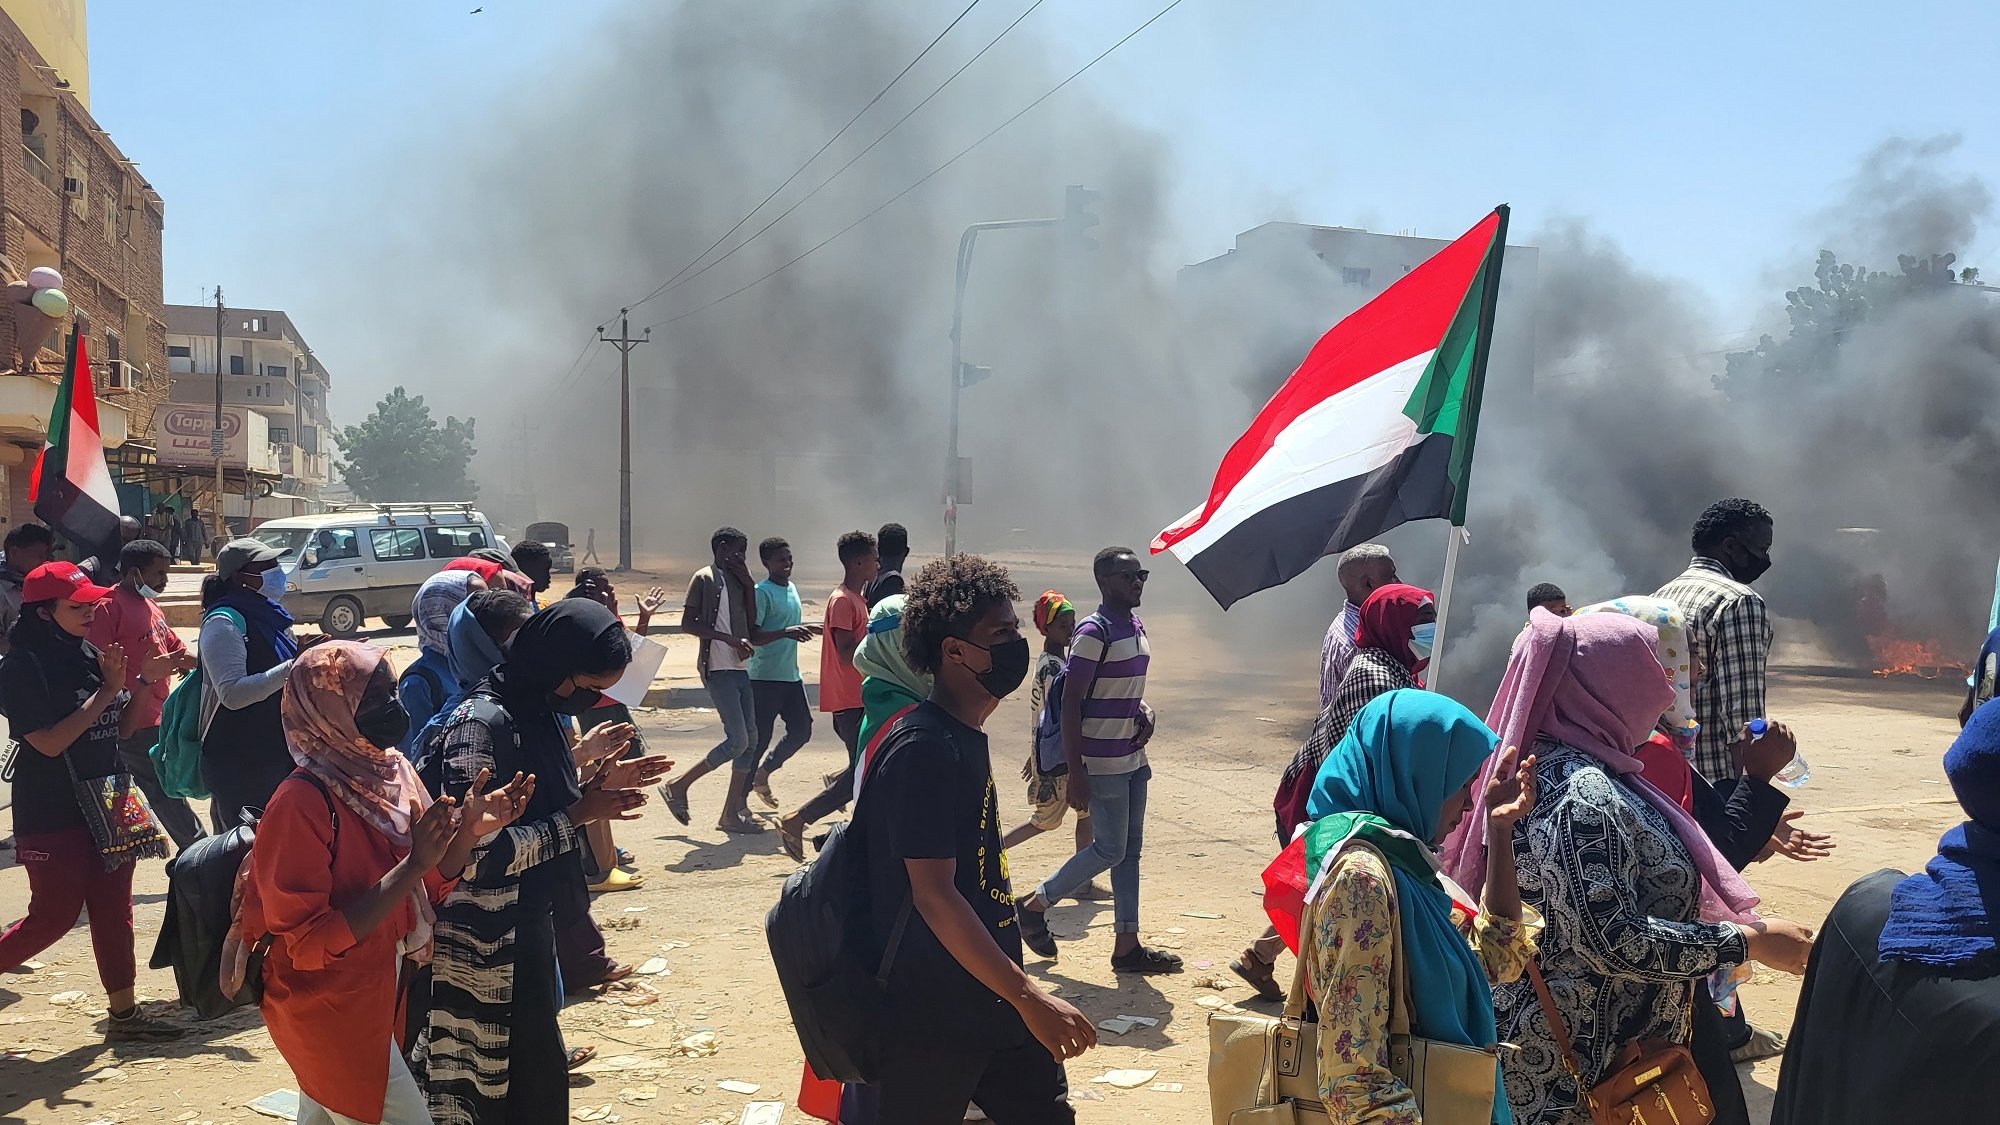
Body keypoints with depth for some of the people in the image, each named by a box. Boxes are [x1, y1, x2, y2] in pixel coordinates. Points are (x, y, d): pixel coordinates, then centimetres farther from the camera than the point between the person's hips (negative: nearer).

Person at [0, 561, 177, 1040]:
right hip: (52, 814, -7)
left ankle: (124, 1012, 19)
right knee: (55, 915, 1)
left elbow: (123, 728, 11)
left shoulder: (90, 653, 6)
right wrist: (107, 691, -19)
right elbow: (49, 742, -20)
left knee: (113, 910, 10)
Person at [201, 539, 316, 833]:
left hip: (276, 755, 9)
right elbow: (233, 693, -28)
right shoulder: (224, 622, -15)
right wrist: (293, 666, -32)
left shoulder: (265, 615, 11)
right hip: (240, 766, -9)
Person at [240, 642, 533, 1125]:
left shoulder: (388, 773, -3)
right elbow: (308, 943, -25)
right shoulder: (302, 803, -25)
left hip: (380, 991, 7)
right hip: (327, 1008, -7)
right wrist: (412, 865, -30)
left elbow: (427, 890, 5)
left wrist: (469, 830, -14)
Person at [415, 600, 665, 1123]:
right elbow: (476, 856, -26)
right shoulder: (483, 724, -23)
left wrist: (594, 788, -2)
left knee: (533, 1073, 21)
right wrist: (577, 817, -21)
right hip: (490, 943, -9)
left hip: (529, 925, 9)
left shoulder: (540, 711, 4)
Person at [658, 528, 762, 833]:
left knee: (749, 740, 7)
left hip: (740, 668, 9)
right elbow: (687, 624, -13)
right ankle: (677, 787, 1)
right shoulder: (704, 579, -6)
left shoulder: (737, 580, 17)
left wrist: (748, 583, 4)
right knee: (738, 740, -13)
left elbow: (751, 621, 11)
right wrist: (729, 638, -18)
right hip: (718, 669, -9)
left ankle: (732, 813, 12)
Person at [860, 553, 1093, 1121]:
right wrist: (1029, 997, -24)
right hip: (930, 1023, -9)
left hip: (991, 1004, 9)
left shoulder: (967, 737, 9)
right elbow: (933, 894, -25)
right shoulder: (922, 749, -20)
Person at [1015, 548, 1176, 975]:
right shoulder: (1093, 632, -16)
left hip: (1133, 759, 9)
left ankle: (1127, 944, 17)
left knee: (1130, 849, 10)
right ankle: (1034, 906, 15)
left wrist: (1145, 710, 0)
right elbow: (1070, 704, -17)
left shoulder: (1136, 628, 11)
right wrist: (1076, 774, -20)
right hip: (1102, 763, -8)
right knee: (1109, 850, -3)